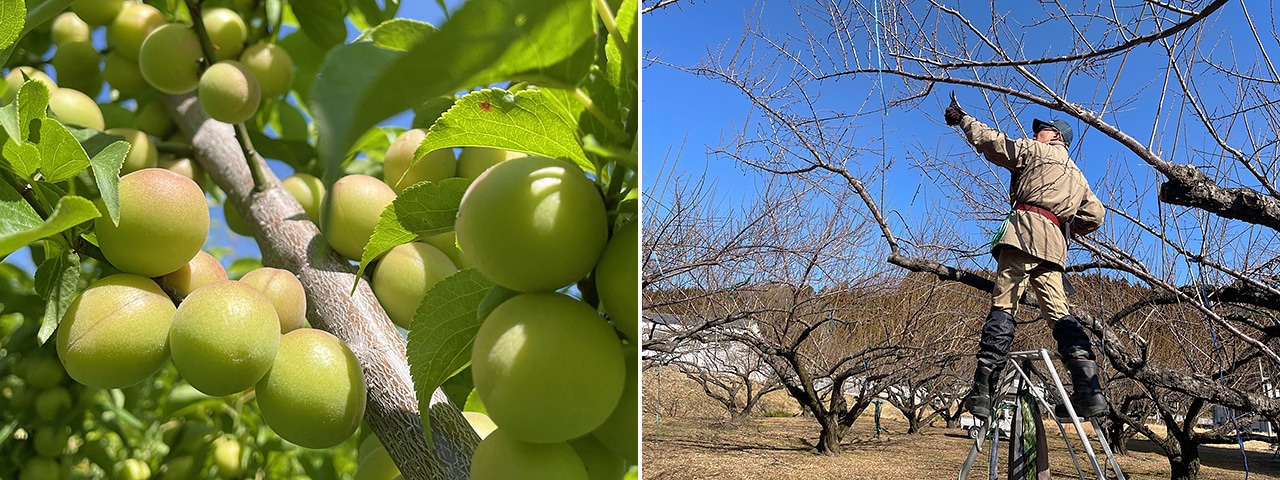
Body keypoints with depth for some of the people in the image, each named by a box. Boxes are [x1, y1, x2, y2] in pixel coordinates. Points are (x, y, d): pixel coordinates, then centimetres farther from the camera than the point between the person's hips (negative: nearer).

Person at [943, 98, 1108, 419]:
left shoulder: (1037, 151, 14)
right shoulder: (1078, 177, 33)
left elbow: (993, 142, 9)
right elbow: (1095, 214, 24)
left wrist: (962, 119, 20)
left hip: (1026, 228, -7)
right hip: (1054, 245, 7)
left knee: (1003, 306, -14)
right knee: (1059, 313, 3)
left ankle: (983, 392, -24)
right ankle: (1089, 390, -14)